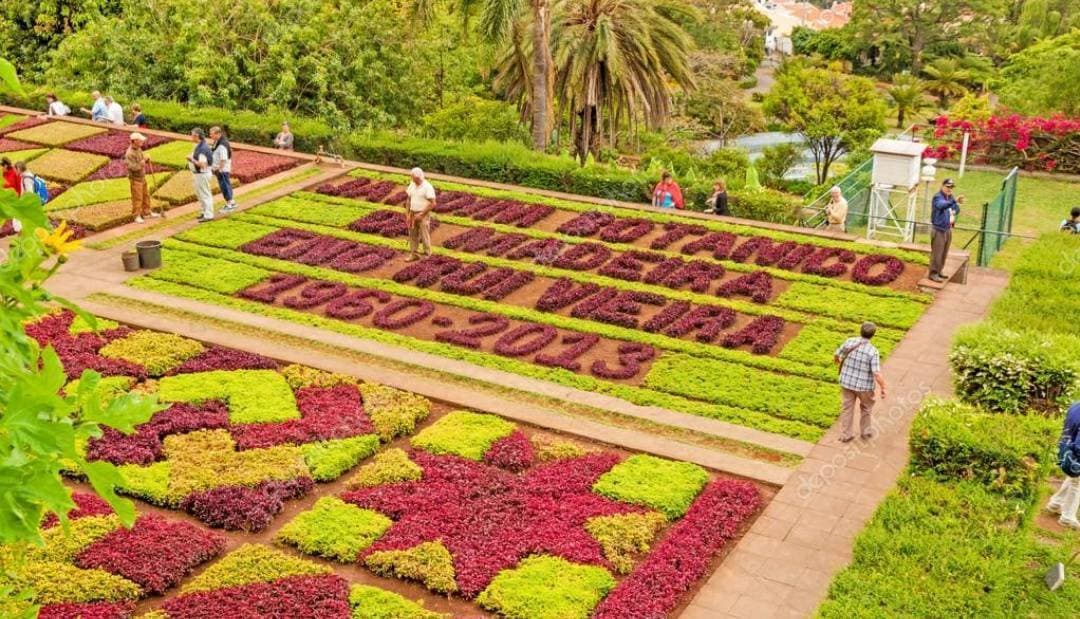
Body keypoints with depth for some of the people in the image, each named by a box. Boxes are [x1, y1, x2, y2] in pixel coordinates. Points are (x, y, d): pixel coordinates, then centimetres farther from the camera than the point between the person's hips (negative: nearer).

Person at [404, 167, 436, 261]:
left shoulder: (427, 187, -17)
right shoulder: (412, 185, 4)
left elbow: (433, 204, -19)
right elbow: (409, 199, 12)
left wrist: (421, 214, -19)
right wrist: (407, 214, 4)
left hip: (423, 215, -7)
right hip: (413, 214, 7)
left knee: (424, 236, 0)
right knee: (413, 235, 12)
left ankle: (427, 256, 11)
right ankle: (413, 254, 24)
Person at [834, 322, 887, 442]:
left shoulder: (849, 342, -13)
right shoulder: (873, 352, -24)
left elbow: (836, 355, 3)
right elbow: (877, 374, -27)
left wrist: (837, 360, 27)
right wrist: (883, 389, -12)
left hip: (847, 382, 3)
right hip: (864, 385, -3)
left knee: (847, 408, 19)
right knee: (866, 407, 24)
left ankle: (846, 435, 27)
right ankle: (865, 431, 39)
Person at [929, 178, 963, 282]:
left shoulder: (951, 197, 11)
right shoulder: (937, 197, -15)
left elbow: (957, 210, 24)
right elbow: (942, 205, -38)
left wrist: (953, 213, 0)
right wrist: (955, 201, -54)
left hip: (948, 229, 8)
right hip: (938, 230, -8)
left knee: (944, 253, 15)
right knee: (936, 253, -7)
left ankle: (939, 271, 27)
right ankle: (933, 273, -1)